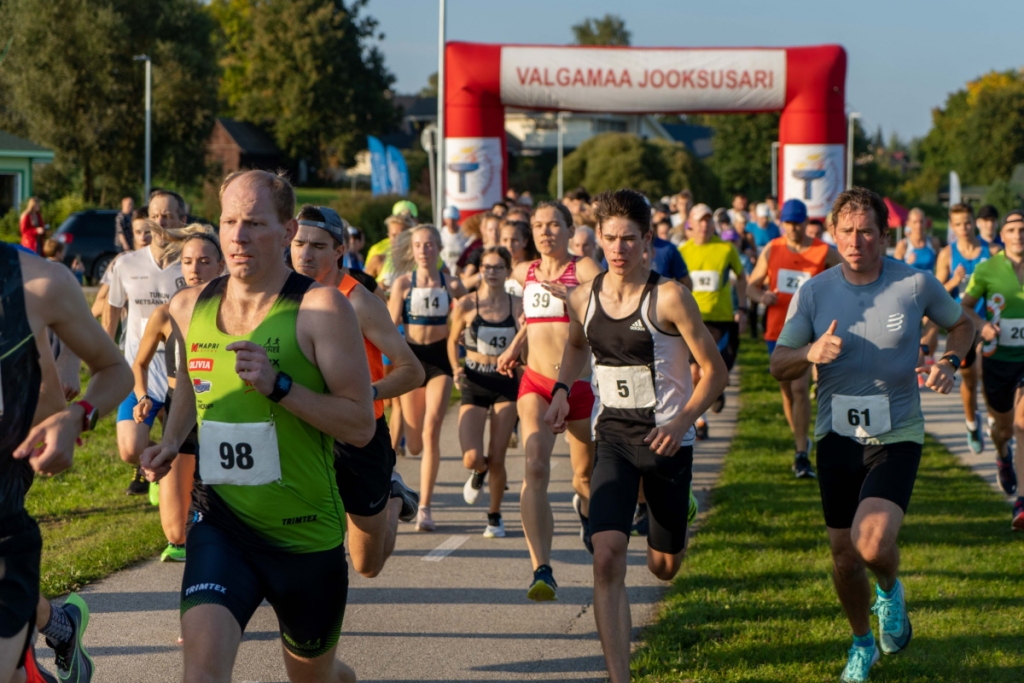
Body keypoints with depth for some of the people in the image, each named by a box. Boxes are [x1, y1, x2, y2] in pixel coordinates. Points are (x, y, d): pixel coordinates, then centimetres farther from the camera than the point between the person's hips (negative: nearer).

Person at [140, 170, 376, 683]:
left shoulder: (320, 308, -13)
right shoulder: (190, 308, 3)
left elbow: (361, 424, -16)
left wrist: (278, 385, -27)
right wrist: (171, 442, 7)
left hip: (306, 533, -2)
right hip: (220, 522, 2)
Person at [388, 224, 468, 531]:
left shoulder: (452, 285, 2)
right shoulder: (403, 283, 1)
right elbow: (391, 326, 1)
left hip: (440, 359, -1)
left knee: (431, 431, -15)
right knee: (415, 444, 5)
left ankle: (424, 507, -10)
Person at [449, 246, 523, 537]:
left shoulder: (518, 306, -2)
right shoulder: (466, 305, -3)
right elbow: (453, 340, 10)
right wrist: (456, 369, -5)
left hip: (506, 383, 0)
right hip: (474, 384, 0)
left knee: (496, 459, 0)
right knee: (472, 458, -12)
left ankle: (495, 515, 22)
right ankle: (478, 473, 27)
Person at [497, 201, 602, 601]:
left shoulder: (583, 269, -4)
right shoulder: (524, 274, 9)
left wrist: (574, 297, -31)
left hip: (580, 383, -2)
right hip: (536, 384, 2)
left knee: (586, 472, 15)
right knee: (535, 468, -21)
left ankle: (585, 507, 56)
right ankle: (542, 570, -28)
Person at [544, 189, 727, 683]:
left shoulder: (669, 297, -15)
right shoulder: (583, 298, 0)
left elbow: (715, 372, -10)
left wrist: (682, 422, -23)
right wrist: (561, 390, 6)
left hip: (666, 440, -2)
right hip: (613, 438, 2)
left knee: (664, 567, 14)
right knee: (607, 558, -18)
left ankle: (684, 511, 53)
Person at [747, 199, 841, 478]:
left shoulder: (824, 253, -3)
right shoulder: (771, 250, 7)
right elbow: (752, 285, 12)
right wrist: (762, 296, -11)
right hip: (777, 330, 4)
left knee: (800, 388, -17)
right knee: (787, 391, 12)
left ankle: (802, 456, -17)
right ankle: (801, 442, 30)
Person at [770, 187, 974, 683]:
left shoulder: (915, 284, -6)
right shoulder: (814, 292, -2)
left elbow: (961, 324, 13)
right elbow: (778, 366, -2)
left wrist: (949, 363, -8)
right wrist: (811, 353, -24)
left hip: (897, 437, -2)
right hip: (837, 437, 2)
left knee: (873, 544, -21)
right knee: (844, 555, 8)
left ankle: (891, 592, 16)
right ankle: (862, 642, 35)